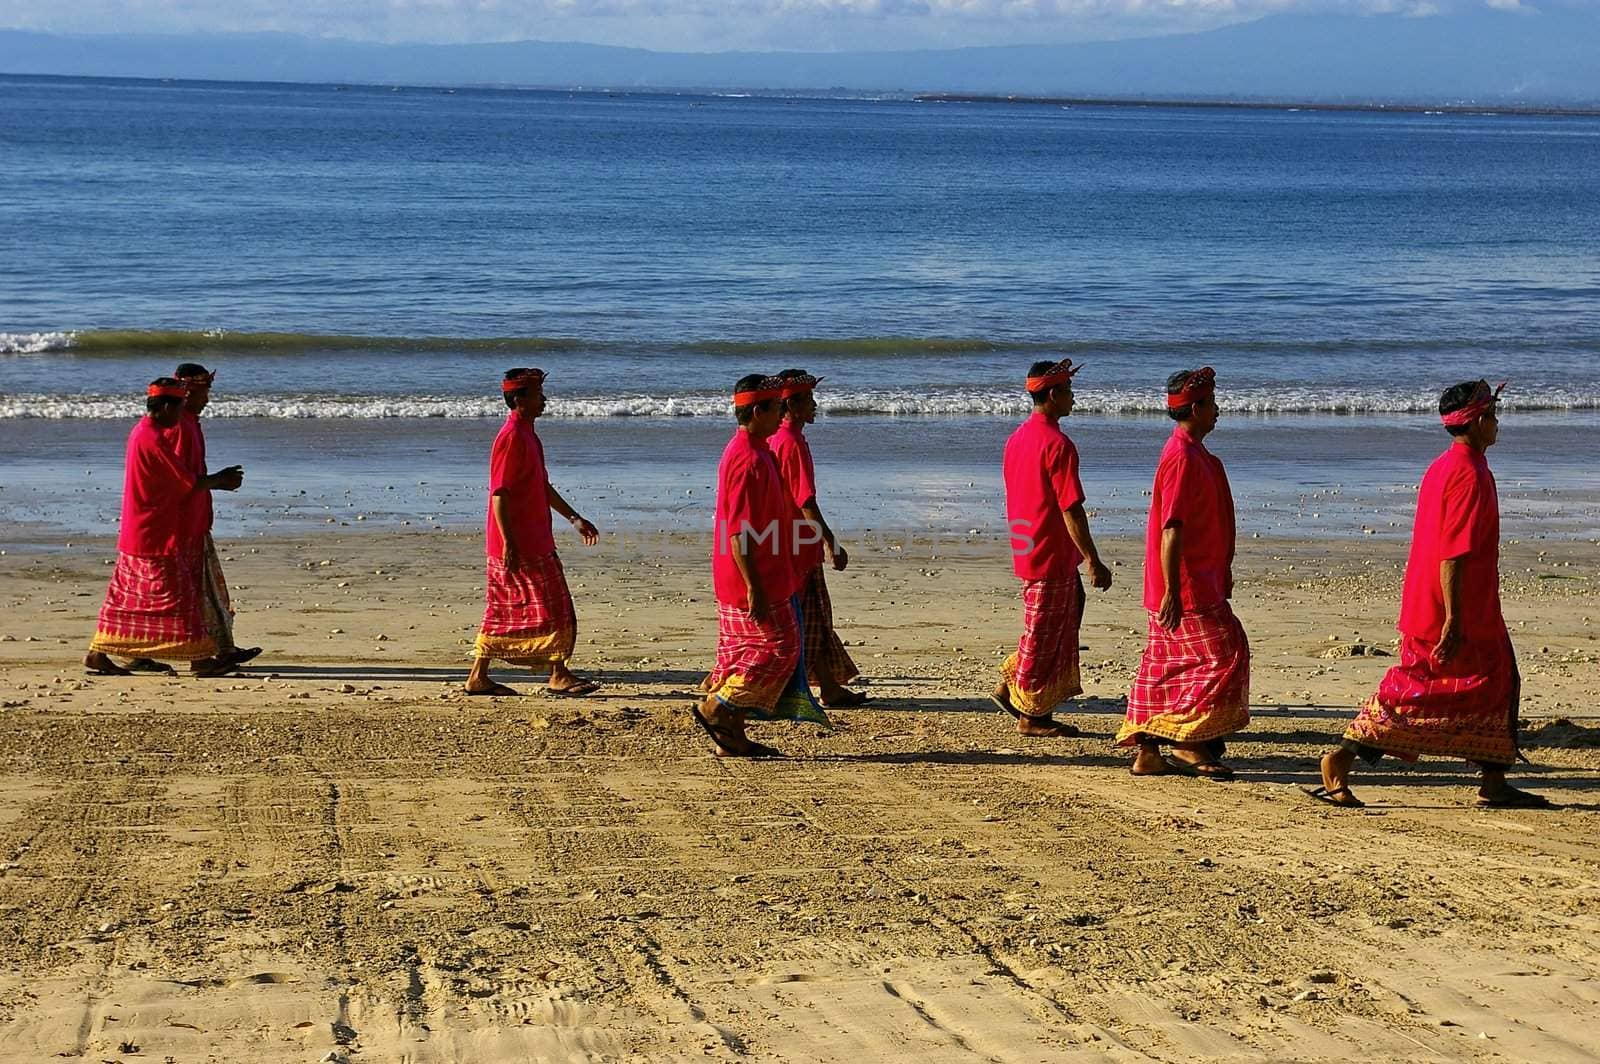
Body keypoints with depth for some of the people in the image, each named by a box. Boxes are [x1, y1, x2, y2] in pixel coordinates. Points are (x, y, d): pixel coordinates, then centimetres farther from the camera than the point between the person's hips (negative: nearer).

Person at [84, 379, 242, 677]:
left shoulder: (141, 432, 12)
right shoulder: (154, 440, -18)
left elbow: (176, 478, 18)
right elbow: (189, 482, -15)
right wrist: (220, 481, -1)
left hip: (137, 535, 10)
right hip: (157, 537, -10)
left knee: (126, 597, 11)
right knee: (179, 595, -4)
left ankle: (98, 654, 11)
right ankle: (200, 658, -1)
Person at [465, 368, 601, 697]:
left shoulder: (527, 435, 16)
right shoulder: (512, 438, -16)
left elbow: (543, 487, 24)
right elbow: (499, 492, -20)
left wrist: (575, 519, 23)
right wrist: (509, 543, -24)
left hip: (534, 541, 10)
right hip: (519, 544, -10)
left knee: (503, 611, 11)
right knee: (552, 607, -5)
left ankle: (478, 677, 14)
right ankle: (559, 676, 1)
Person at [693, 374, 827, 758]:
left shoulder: (749, 451, 14)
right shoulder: (749, 459, -20)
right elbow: (740, 531, -23)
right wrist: (755, 588, -24)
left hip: (743, 581, 10)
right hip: (752, 582, -10)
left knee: (744, 653, 12)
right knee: (779, 647, -5)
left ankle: (731, 738, 15)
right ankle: (715, 708, -2)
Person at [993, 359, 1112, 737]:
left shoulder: (1018, 437, 9)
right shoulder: (1058, 444, -19)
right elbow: (1071, 510, -22)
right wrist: (1094, 562, -18)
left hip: (1027, 549, 9)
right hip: (1053, 557, -9)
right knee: (1044, 637, 1)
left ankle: (1010, 687, 17)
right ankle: (1032, 717, 10)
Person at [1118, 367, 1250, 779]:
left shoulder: (1192, 453, 16)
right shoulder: (1184, 458, -16)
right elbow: (1171, 529, -21)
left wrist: (1222, 576, 27)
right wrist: (1172, 592, -23)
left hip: (1200, 583, 10)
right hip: (1188, 589, -10)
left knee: (1164, 664, 9)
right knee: (1225, 654, -7)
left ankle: (1147, 752, 12)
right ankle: (1189, 742, -5)